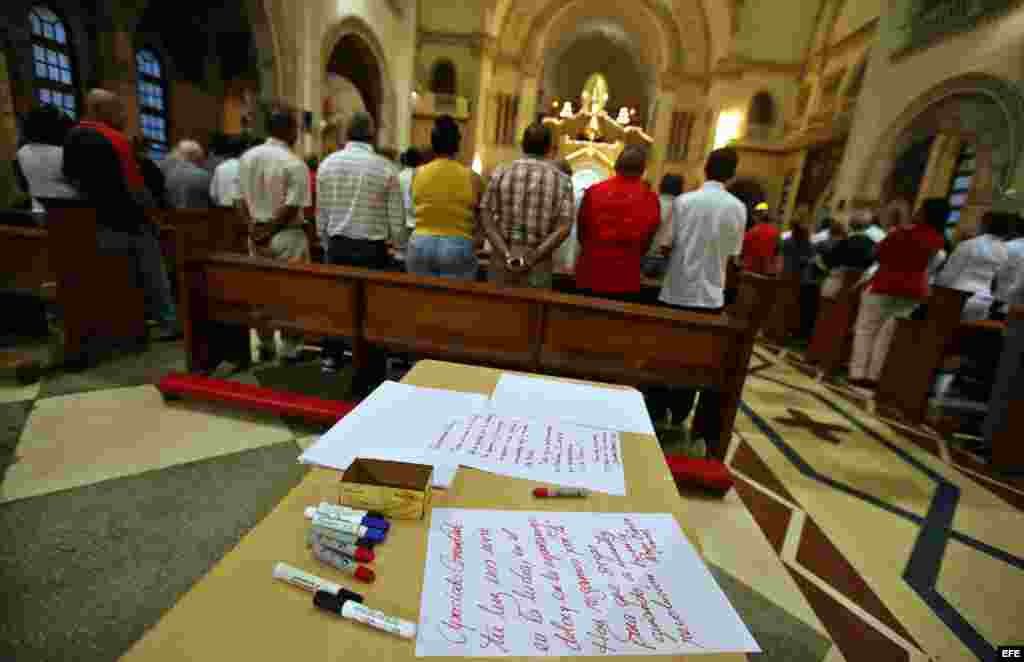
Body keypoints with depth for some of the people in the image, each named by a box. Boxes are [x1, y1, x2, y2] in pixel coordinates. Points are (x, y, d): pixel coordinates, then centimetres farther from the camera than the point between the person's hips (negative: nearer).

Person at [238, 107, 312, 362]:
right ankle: (290, 349, 10)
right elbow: (292, 207, -16)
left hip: (256, 234, 6)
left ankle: (265, 345, 24)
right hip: (287, 235, -6)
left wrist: (254, 226, 5)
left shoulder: (246, 157, 8)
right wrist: (270, 230, -6)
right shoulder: (295, 164, -12)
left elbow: (241, 198, 7)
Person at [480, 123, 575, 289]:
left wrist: (506, 254, -11)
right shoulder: (561, 180, 2)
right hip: (539, 264, -1)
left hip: (501, 259, 1)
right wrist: (532, 259, -11)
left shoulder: (501, 173, 5)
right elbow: (564, 227, -8)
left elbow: (486, 216, -4)